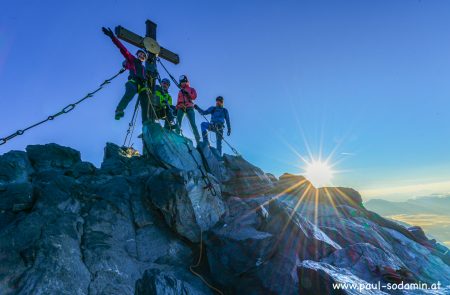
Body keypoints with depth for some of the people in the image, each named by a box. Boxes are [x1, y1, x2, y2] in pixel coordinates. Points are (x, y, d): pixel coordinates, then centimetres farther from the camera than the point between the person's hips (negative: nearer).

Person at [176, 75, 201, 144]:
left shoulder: (191, 89, 19)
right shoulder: (180, 91, 29)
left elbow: (194, 96, 1)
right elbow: (178, 101, 24)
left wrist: (187, 93, -11)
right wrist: (176, 108, 12)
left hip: (189, 107, -4)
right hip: (180, 108, 4)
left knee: (193, 124, -14)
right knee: (178, 122, -16)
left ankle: (198, 140, -17)